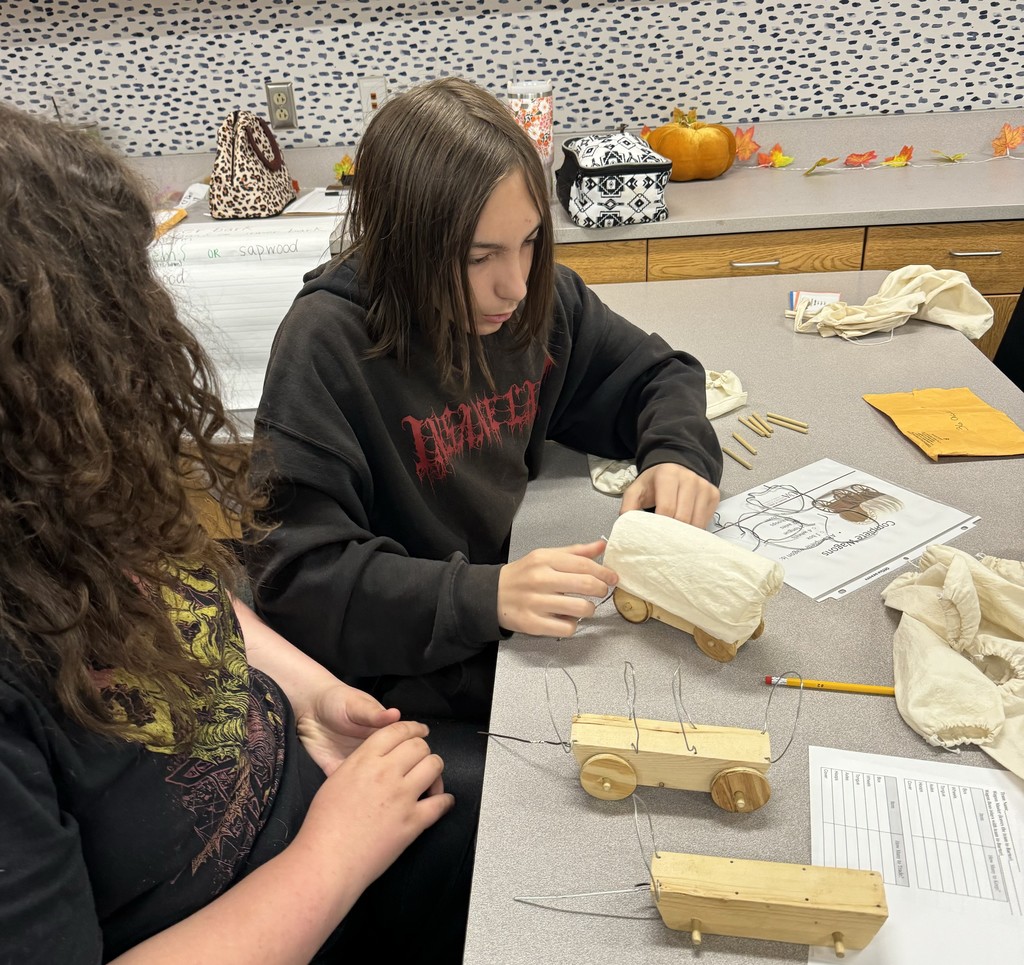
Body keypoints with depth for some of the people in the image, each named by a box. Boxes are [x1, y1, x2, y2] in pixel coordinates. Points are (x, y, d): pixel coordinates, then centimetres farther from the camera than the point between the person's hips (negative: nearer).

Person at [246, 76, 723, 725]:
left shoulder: (540, 297, -4)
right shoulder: (326, 345, -20)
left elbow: (657, 375, 12)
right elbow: (295, 575, -23)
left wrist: (678, 453, -10)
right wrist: (484, 596, -35)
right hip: (410, 679, -5)